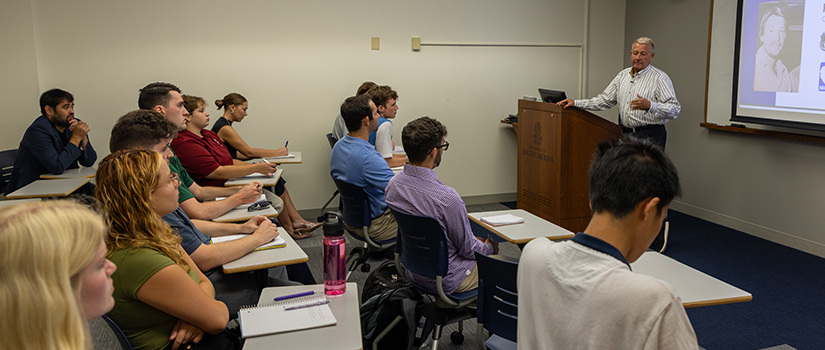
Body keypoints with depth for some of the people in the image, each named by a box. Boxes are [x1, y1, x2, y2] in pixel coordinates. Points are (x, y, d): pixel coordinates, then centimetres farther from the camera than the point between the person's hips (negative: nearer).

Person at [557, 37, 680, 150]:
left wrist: (649, 106, -28)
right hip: (626, 134, 6)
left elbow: (675, 109, -12)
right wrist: (575, 103, 10)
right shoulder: (623, 74, 14)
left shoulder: (660, 78, -6)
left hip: (650, 136, -5)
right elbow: (605, 100, 18)